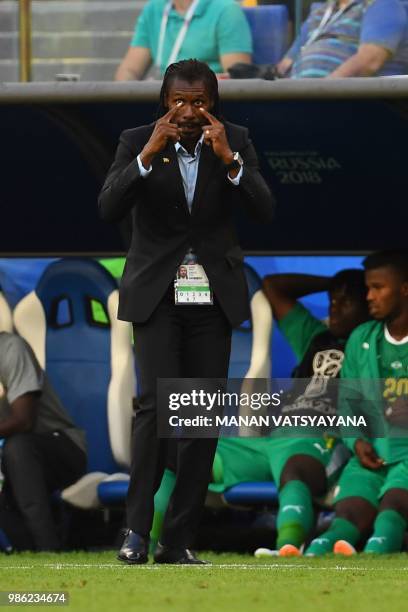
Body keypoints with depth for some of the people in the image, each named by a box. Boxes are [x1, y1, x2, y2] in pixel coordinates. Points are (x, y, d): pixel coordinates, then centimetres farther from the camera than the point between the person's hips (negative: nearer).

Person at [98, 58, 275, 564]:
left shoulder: (235, 142, 0)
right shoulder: (137, 142, -4)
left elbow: (264, 211, -9)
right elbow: (108, 208, -15)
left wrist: (228, 159, -23)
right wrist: (149, 154, -25)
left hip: (214, 296, 2)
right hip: (156, 295, -2)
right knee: (157, 404, -18)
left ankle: (178, 540, 6)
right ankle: (137, 528, -10)